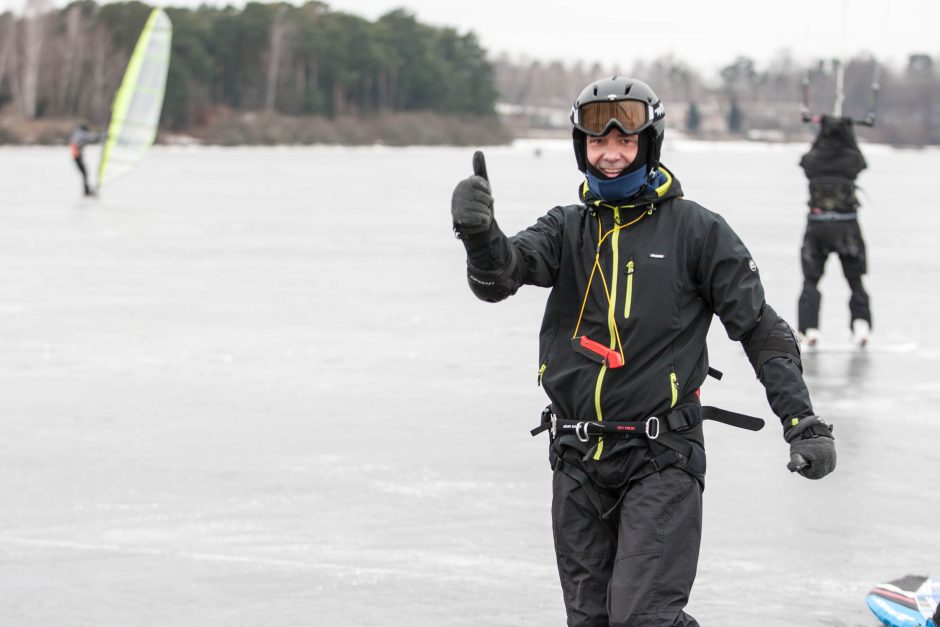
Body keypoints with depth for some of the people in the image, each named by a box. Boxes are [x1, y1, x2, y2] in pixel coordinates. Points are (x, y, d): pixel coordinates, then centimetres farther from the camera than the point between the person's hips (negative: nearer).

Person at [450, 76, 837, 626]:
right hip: (578, 458, 5)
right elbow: (501, 274, -12)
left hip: (661, 460, -5)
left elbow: (760, 328, -1)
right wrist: (480, 234, -35)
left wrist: (803, 423, -10)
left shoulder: (696, 230, -3)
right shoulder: (568, 229, 6)